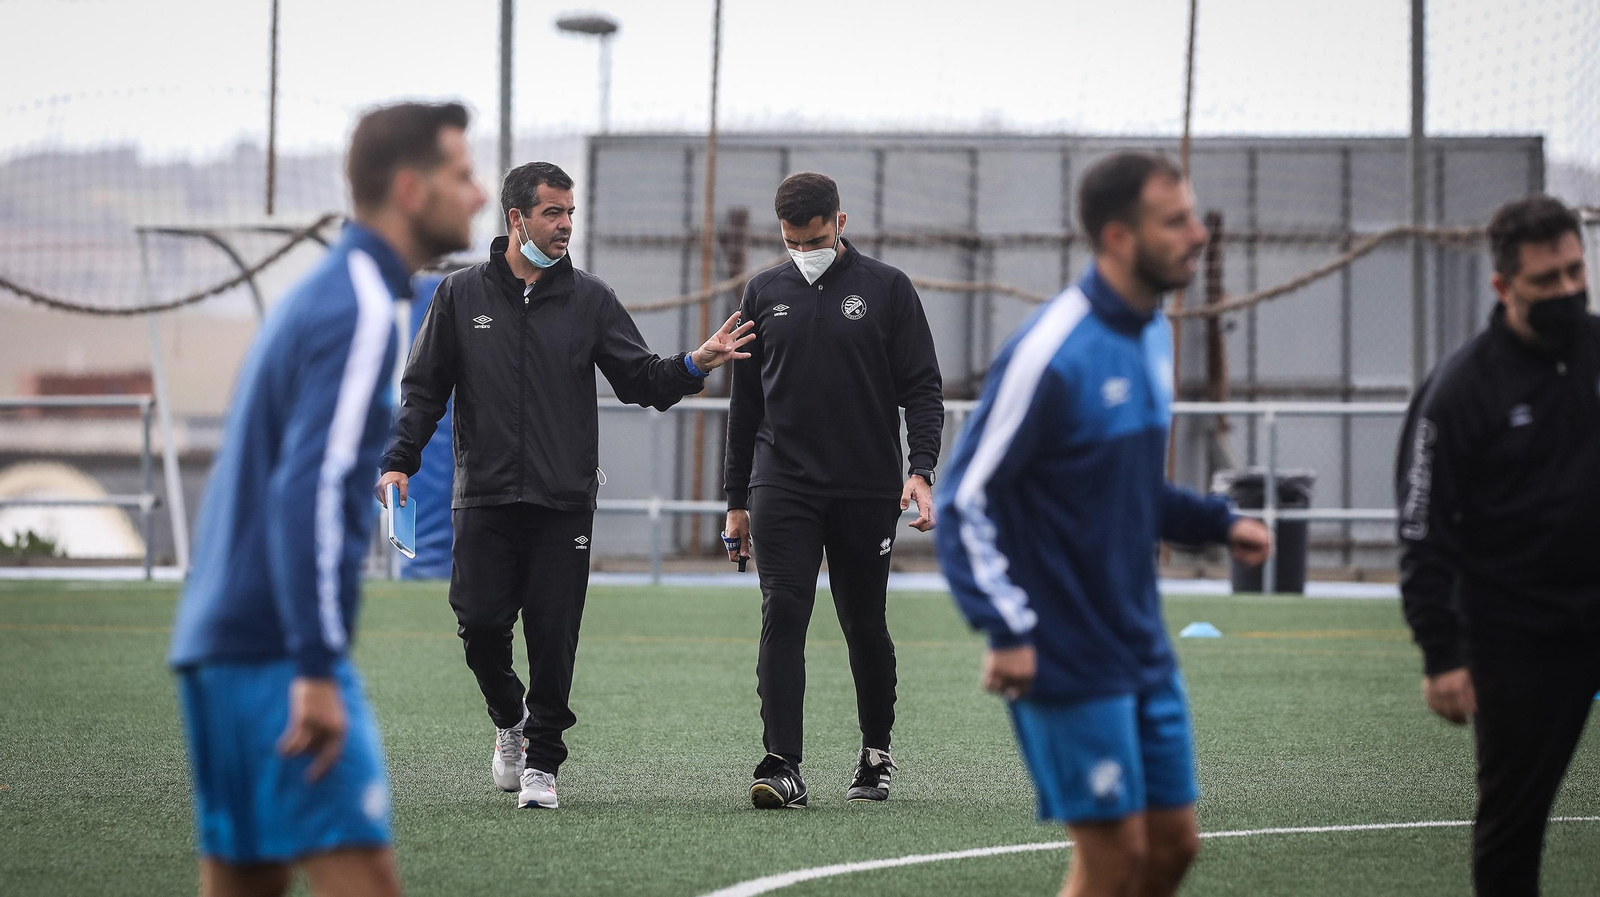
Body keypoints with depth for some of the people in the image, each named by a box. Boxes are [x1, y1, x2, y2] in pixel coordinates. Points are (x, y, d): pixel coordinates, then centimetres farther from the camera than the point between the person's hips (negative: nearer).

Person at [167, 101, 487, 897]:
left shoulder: (318, 297, 19)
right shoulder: (359, 310, -12)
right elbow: (312, 492, -21)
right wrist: (317, 670, -24)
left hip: (221, 644, 10)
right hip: (278, 652, -10)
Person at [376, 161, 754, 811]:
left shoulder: (590, 299, 7)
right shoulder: (462, 294, 6)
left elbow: (640, 380, 6)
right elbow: (423, 387, 8)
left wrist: (693, 365, -13)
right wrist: (400, 461, -4)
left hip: (564, 504, 0)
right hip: (483, 499, 0)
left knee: (553, 639, -4)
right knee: (480, 624, -5)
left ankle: (542, 761, 8)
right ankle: (509, 719, 24)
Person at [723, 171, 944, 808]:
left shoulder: (888, 289, 2)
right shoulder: (764, 294, 10)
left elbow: (922, 387, 0)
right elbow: (745, 403, 15)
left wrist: (920, 469, -15)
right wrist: (737, 500, 13)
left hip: (867, 492, -1)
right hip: (782, 487, 1)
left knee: (865, 625, 7)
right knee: (783, 616, -12)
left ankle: (876, 754, 28)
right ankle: (782, 767, -18)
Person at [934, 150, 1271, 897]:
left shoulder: (1153, 336, 9)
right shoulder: (1051, 353, -18)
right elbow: (962, 500, -16)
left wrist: (1216, 522, 9)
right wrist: (1005, 629, -23)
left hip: (1144, 650, 8)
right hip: (1069, 660, -8)